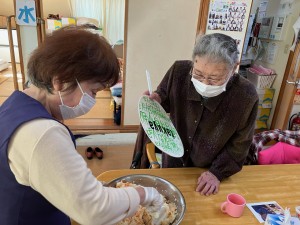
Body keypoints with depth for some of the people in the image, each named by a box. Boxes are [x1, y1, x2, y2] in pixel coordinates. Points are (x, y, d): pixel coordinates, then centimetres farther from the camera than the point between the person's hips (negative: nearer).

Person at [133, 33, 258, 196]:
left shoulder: (246, 96, -26)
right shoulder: (179, 71, -23)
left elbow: (239, 144, -13)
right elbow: (165, 100, -4)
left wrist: (218, 172, -15)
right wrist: (157, 101, -25)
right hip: (173, 161, 2)